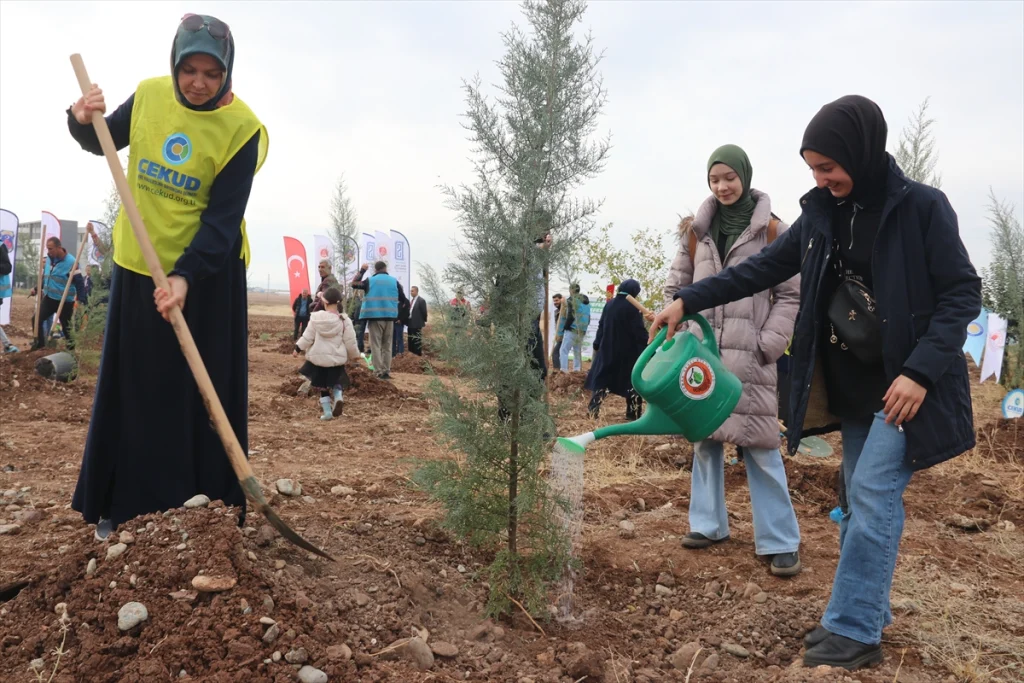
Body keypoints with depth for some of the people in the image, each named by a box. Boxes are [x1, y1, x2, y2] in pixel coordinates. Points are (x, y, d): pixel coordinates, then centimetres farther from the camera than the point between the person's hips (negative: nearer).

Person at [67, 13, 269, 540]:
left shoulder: (241, 128, -15)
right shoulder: (149, 95, -3)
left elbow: (223, 219, -18)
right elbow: (105, 143, 15)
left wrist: (185, 276, -29)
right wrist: (83, 121, -8)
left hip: (208, 275, -4)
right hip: (137, 264, 4)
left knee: (205, 395, 2)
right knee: (130, 389, 12)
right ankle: (119, 503, 26)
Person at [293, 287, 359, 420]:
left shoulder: (316, 318, -6)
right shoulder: (344, 320, -8)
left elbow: (307, 337, -2)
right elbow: (350, 342, -5)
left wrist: (298, 348, 13)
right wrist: (354, 354, 13)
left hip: (318, 358, 1)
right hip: (336, 359, -1)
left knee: (323, 385, 15)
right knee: (336, 383, 16)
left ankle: (327, 411, 11)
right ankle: (338, 397, -15)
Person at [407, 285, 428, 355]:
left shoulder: (421, 300, -11)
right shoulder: (412, 300, 15)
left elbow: (424, 312, -10)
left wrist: (424, 321, -5)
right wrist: (408, 320, 12)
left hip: (417, 324, -9)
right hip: (411, 324, 9)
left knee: (417, 341, -5)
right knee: (411, 341, 13)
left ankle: (418, 355, 1)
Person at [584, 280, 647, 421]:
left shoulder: (609, 305, 5)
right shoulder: (633, 308, -14)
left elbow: (601, 327, 13)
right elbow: (639, 331, -16)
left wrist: (596, 345, 23)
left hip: (607, 349, 5)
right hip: (629, 351, -5)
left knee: (601, 378, 11)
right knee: (632, 381, 6)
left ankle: (594, 410, 6)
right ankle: (633, 413, 7)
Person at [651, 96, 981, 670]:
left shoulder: (922, 207, -11)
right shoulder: (821, 214, 5)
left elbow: (963, 294, -11)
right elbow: (762, 270, 8)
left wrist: (921, 370, -20)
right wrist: (688, 300, 2)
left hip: (907, 384, -5)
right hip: (853, 386, 6)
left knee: (873, 494, -10)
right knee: (865, 500, 11)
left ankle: (854, 630, -1)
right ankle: (868, 615, 23)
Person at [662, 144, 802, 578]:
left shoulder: (772, 231, 0)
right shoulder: (696, 230, 10)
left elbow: (790, 294, -1)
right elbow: (676, 285, 14)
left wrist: (768, 344, -9)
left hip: (749, 357, -4)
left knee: (760, 446, -5)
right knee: (705, 437, 10)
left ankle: (781, 542, 4)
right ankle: (709, 524, 23)